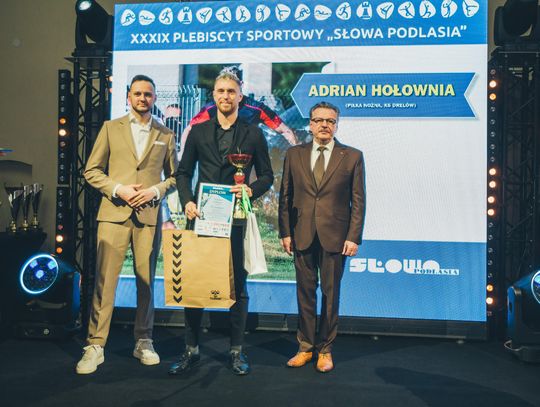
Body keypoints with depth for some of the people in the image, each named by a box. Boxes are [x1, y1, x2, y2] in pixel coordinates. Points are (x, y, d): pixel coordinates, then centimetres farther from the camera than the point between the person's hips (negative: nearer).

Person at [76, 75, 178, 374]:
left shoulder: (165, 135, 13)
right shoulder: (111, 128, 10)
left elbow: (174, 176, 14)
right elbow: (91, 171, 7)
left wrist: (155, 190, -5)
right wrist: (118, 189, -8)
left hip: (149, 216, 1)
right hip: (113, 214, -1)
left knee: (146, 281, 5)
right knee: (104, 281, -4)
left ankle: (143, 342, 18)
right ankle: (95, 346, 4)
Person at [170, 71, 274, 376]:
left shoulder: (253, 134, 7)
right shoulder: (199, 132, 12)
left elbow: (267, 175, 9)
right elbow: (184, 172, 13)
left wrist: (251, 190, -11)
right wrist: (187, 201, -4)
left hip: (237, 218, -1)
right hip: (202, 215, 2)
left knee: (238, 285, 4)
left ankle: (237, 351, 17)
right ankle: (192, 349, 17)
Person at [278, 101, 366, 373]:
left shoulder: (352, 157, 2)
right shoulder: (294, 155, 7)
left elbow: (358, 200, 0)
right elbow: (285, 197, 8)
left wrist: (354, 237, -6)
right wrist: (285, 232, 2)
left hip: (335, 236, -1)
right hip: (302, 235, 2)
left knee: (331, 294, 7)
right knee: (305, 292, 9)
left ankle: (325, 350, 21)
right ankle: (305, 347, 22)